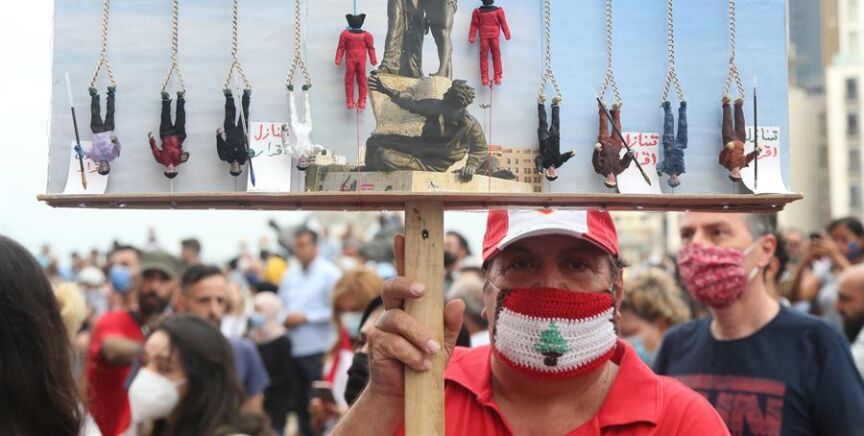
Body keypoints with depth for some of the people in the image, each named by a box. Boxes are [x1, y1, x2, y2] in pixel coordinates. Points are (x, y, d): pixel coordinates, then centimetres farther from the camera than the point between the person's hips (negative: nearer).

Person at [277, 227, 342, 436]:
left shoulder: (329, 273, -9)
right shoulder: (289, 274, 11)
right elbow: (282, 304, 21)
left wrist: (305, 317, -13)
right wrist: (284, 318, -1)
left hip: (319, 350, -6)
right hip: (293, 349, 6)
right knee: (299, 402, 14)